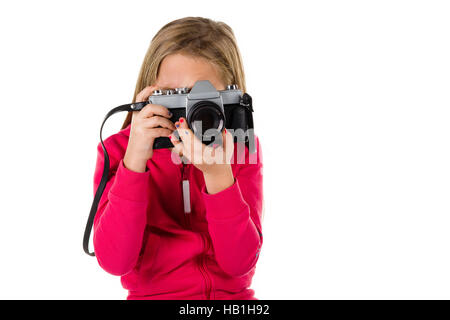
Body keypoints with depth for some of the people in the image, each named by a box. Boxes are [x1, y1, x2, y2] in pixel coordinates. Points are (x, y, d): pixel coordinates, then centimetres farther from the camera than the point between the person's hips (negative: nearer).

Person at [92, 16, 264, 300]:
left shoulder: (242, 149, 1)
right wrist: (135, 160, -21)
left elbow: (240, 263, -10)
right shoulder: (118, 150, -2)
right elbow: (114, 261, -14)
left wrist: (219, 174, -22)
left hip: (232, 297, 1)